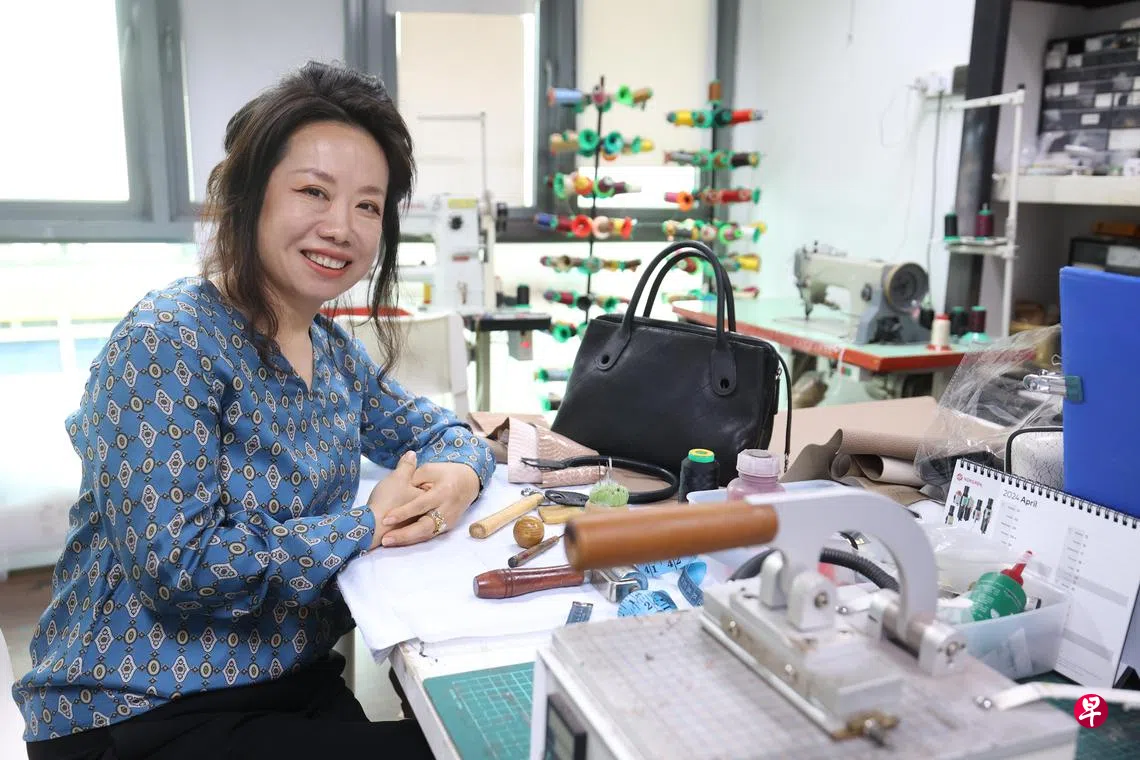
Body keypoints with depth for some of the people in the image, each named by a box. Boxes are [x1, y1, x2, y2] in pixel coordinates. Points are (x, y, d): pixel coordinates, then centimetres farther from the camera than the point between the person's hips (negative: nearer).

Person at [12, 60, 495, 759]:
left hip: (296, 680, 7)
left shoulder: (333, 347, 3)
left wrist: (457, 474, -10)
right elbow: (176, 563, -25)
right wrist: (368, 526, -18)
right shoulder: (170, 339, -19)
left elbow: (434, 428, 14)